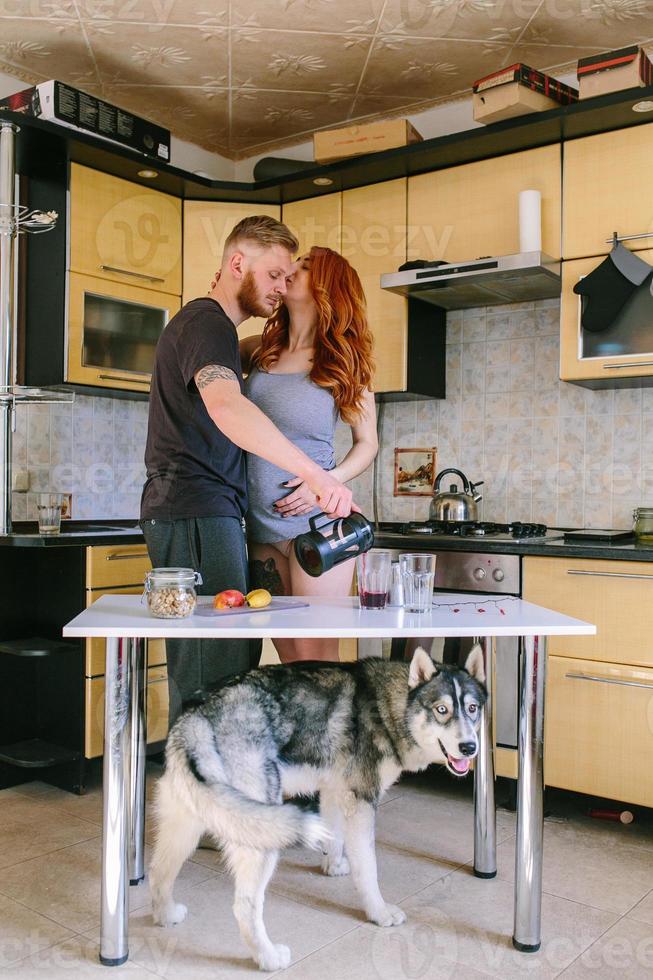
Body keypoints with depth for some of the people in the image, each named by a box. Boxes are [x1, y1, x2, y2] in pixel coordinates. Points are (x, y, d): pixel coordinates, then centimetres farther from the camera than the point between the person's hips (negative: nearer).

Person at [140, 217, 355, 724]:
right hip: (196, 511, -10)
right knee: (213, 669, -13)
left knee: (236, 659, 8)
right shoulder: (207, 323, -8)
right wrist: (315, 474, -35)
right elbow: (226, 408, -29)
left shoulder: (211, 325, 26)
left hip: (213, 512, 10)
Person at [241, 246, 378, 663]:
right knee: (288, 658, 9)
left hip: (317, 520, -4)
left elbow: (367, 443, 7)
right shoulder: (259, 351, 11)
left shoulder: (344, 363, 1)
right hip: (262, 524, 5)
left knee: (315, 658, -6)